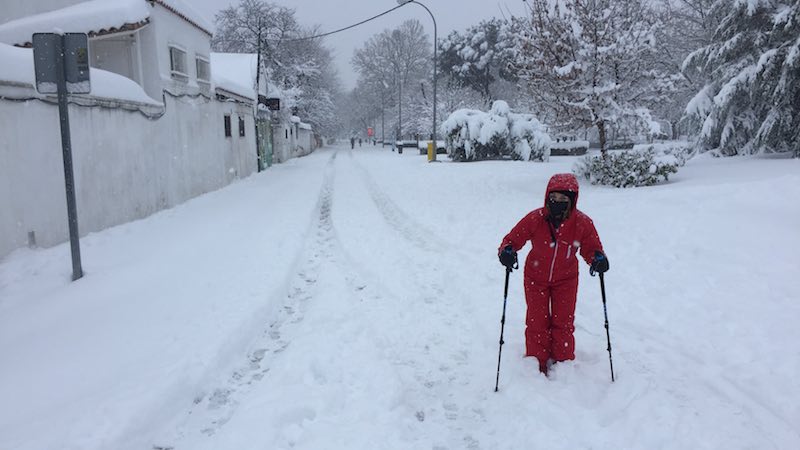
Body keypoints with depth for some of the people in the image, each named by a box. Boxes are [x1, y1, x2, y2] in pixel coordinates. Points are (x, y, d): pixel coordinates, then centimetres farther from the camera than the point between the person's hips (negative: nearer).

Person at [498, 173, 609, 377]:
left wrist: (598, 258, -30)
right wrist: (506, 251, -35)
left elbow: (591, 248, -7)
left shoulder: (582, 223, -19)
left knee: (563, 323, 6)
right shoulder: (535, 219, -23)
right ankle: (537, 364, 25)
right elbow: (513, 238, -14)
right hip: (536, 278, 0)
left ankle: (564, 364, 26)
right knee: (537, 323, 7)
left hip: (566, 279, 1)